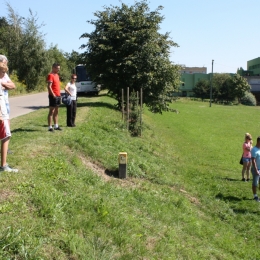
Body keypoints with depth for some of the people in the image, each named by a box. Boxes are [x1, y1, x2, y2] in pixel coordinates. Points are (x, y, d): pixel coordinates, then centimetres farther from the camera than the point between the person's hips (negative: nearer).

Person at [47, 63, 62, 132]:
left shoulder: (57, 75, 16)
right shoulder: (51, 75, -12)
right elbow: (49, 86, -19)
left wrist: (59, 94, 15)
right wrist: (53, 95, -23)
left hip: (58, 96, 9)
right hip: (53, 96, -9)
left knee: (56, 111, 14)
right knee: (51, 111, -5)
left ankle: (56, 126, 22)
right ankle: (50, 127, -2)